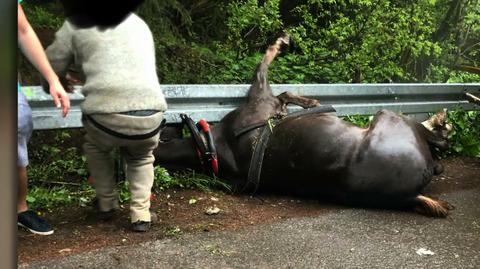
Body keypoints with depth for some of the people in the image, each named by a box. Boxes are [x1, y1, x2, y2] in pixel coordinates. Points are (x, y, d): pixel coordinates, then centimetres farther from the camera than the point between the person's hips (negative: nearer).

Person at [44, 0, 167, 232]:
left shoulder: (76, 25, 13)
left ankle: (107, 203, 36)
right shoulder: (139, 23, 25)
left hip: (107, 116, -3)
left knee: (95, 147, 33)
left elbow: (51, 70, 15)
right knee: (141, 158, 33)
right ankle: (141, 214, 18)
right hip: (150, 117, 3)